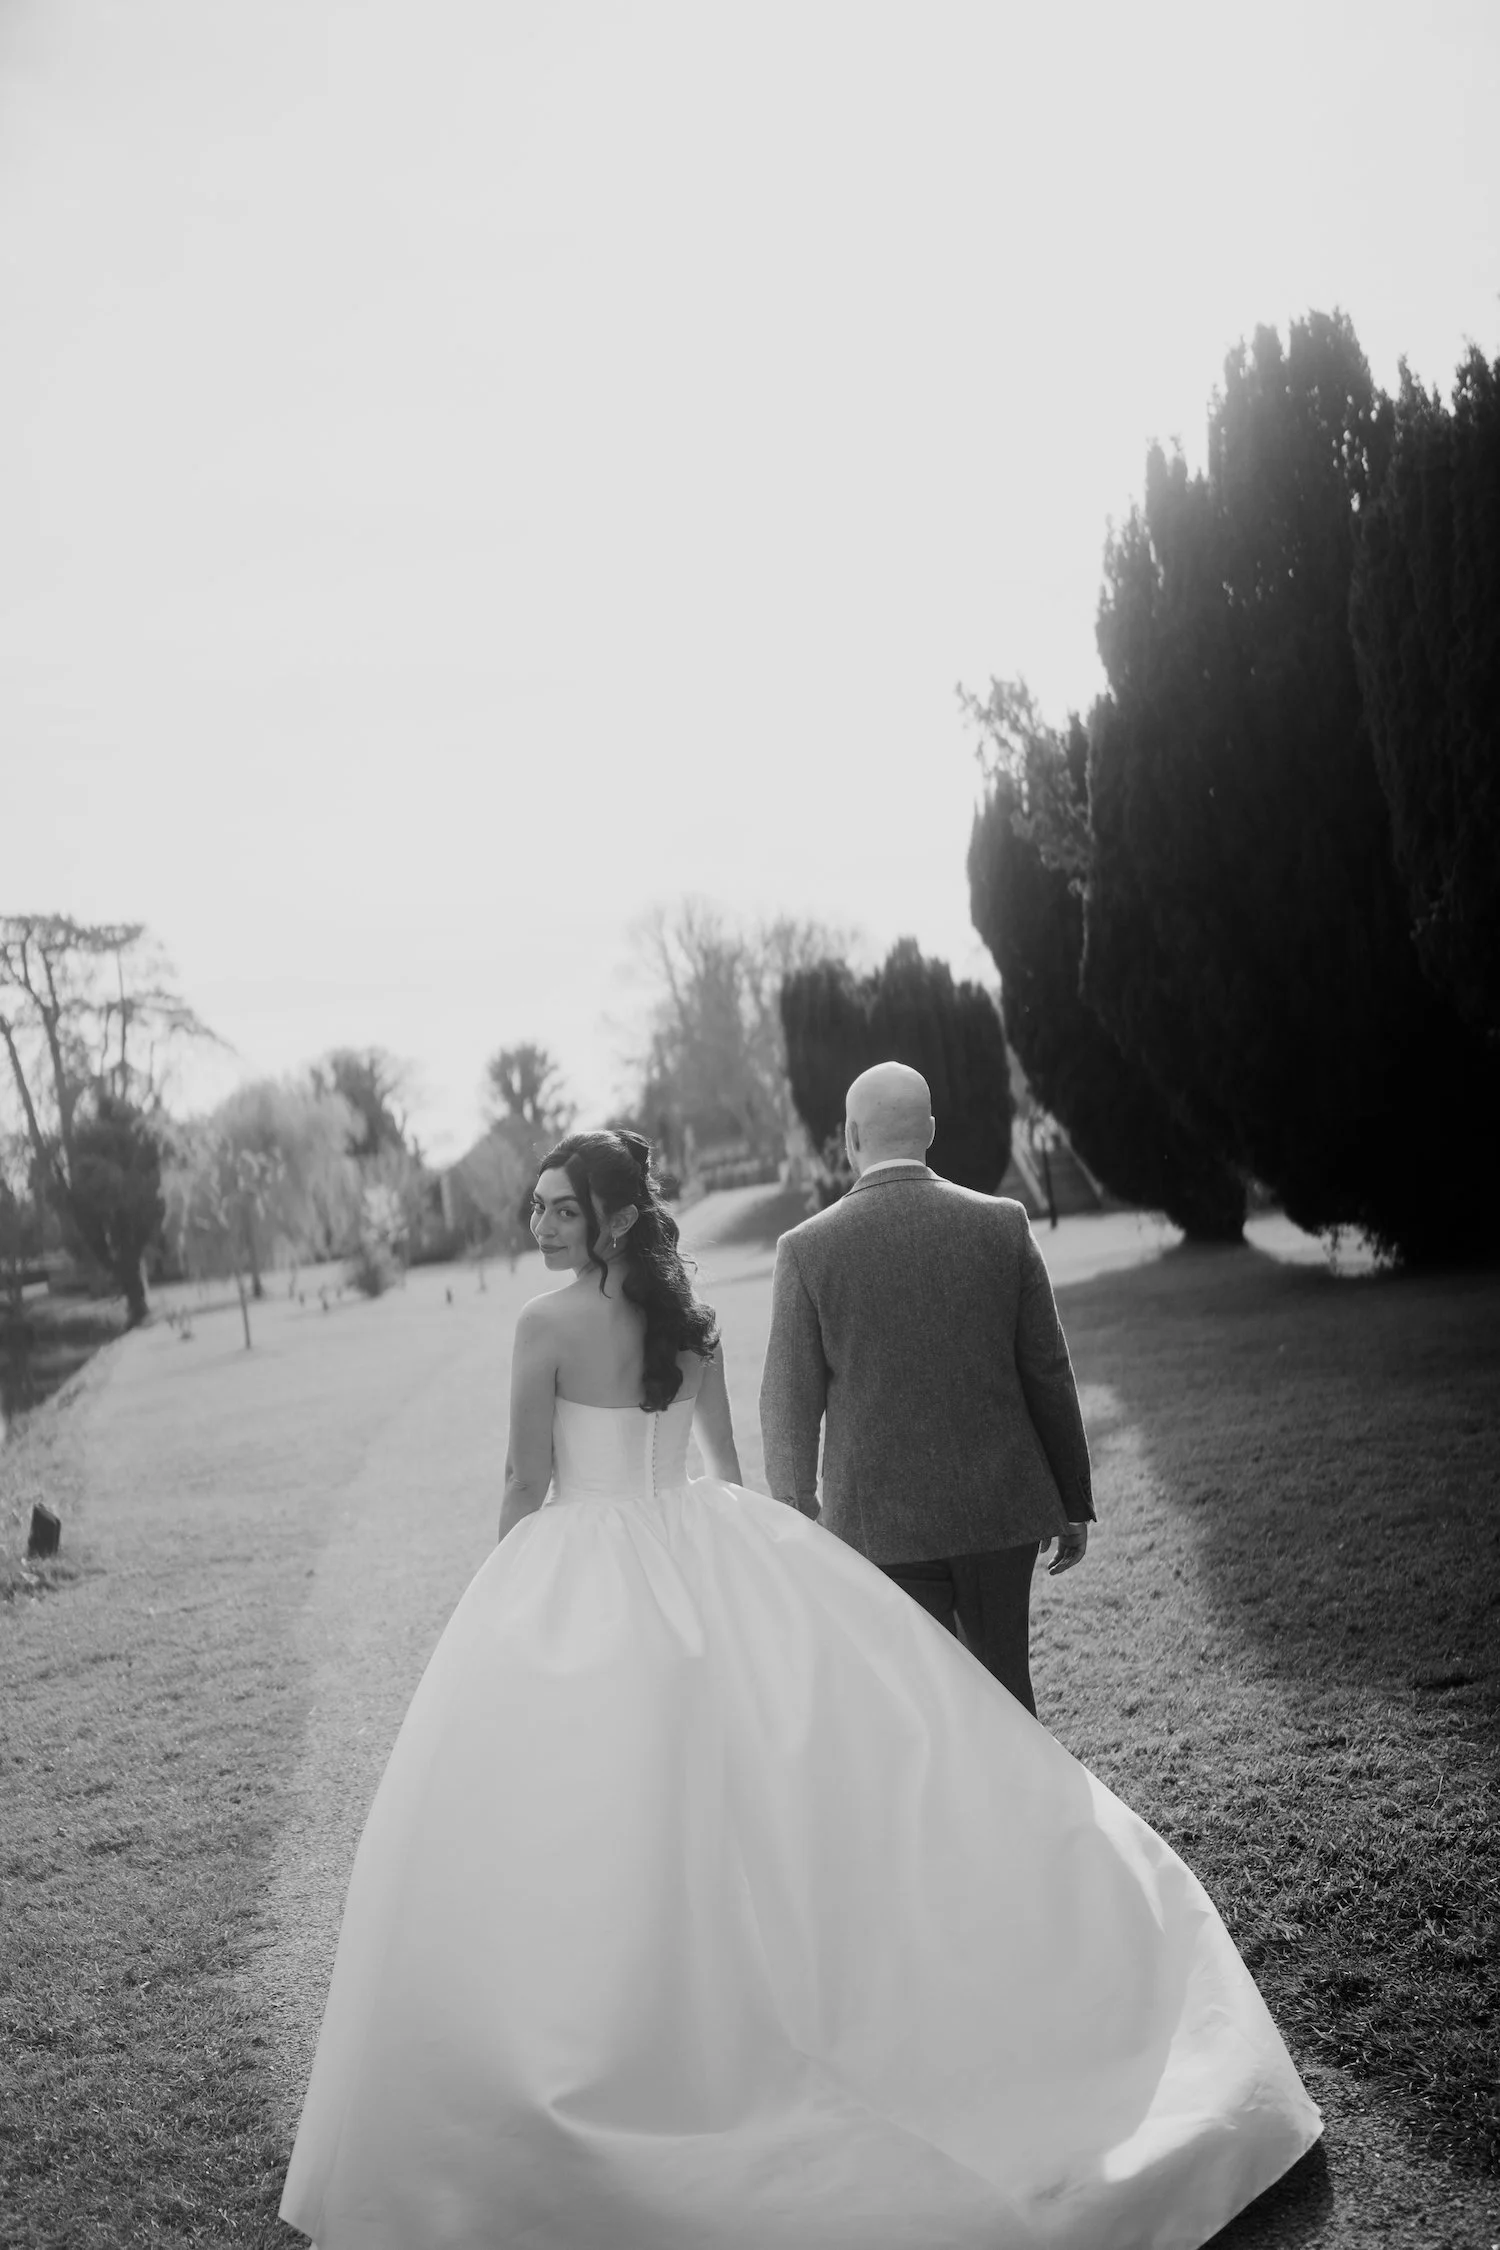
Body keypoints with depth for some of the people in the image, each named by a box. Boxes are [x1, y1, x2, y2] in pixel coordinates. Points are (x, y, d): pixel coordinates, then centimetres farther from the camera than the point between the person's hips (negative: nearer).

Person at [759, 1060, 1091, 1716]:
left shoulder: (807, 1248, -8)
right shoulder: (1003, 1224, -3)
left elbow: (789, 1403, -2)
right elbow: (1048, 1374, 2)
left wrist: (795, 1509, 12)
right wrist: (1073, 1501, 12)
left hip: (884, 1520, -2)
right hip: (1002, 1508, 2)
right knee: (1005, 1686, 19)